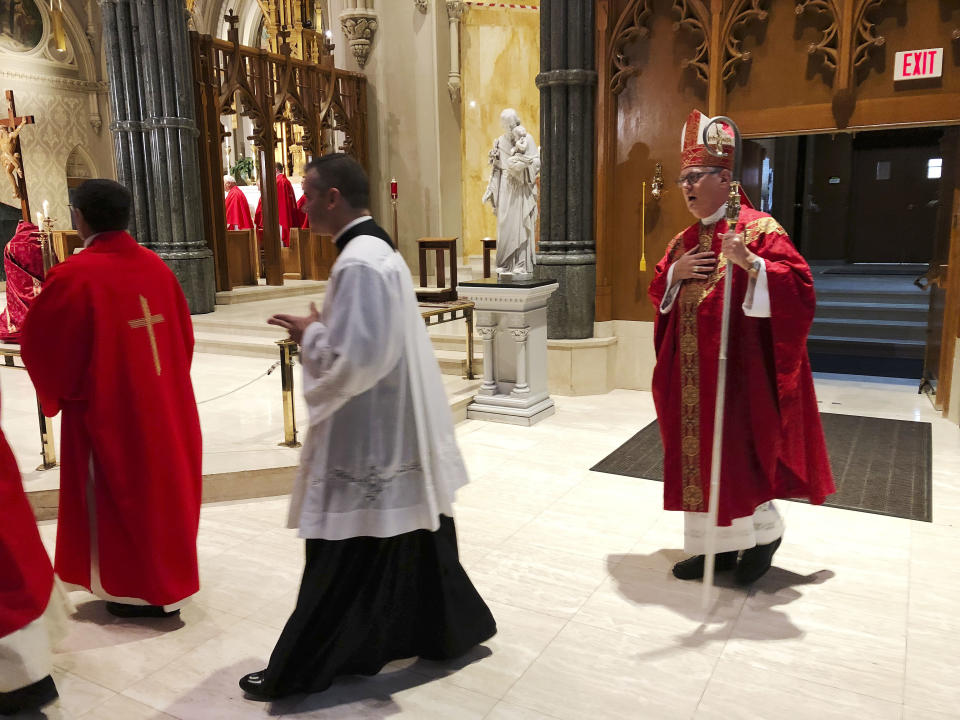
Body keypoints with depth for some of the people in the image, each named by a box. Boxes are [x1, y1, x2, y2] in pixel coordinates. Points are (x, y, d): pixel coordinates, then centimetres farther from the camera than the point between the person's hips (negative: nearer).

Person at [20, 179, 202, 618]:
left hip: (107, 408, -6)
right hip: (163, 401, 6)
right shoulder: (155, 266, -1)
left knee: (118, 494, 10)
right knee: (163, 485, 18)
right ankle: (169, 579, 34)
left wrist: (58, 388, 9)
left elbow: (37, 342, -9)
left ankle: (137, 591, 21)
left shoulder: (74, 275, -18)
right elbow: (183, 331, 8)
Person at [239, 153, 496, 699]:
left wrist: (309, 334, -9)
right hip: (397, 427, 10)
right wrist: (321, 328, 8)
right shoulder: (380, 250, 11)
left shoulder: (358, 263, -21)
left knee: (344, 556, 4)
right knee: (406, 541, 21)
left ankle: (302, 670, 20)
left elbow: (354, 359, -26)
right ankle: (447, 630, 36)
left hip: (367, 434, -10)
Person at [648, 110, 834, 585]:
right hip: (692, 374, 7)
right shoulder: (684, 240, 13)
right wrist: (674, 273, -3)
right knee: (701, 453, 10)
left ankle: (764, 533, 27)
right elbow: (658, 294, 18)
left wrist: (749, 262, -30)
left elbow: (800, 285, -16)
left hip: (737, 370, -7)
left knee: (739, 452, 1)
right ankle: (720, 545, 23)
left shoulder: (759, 229, -9)